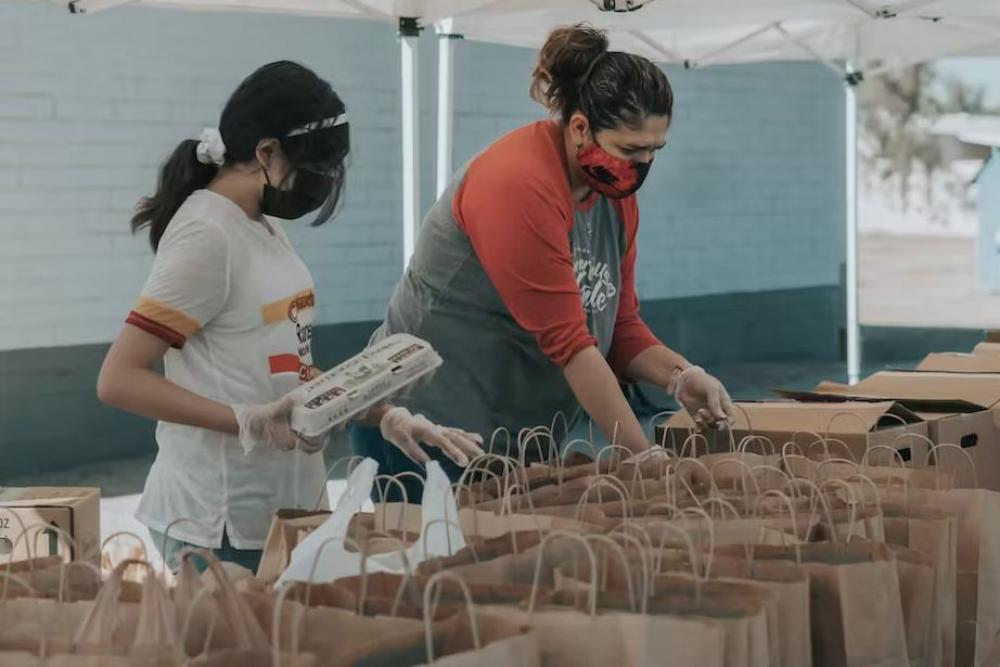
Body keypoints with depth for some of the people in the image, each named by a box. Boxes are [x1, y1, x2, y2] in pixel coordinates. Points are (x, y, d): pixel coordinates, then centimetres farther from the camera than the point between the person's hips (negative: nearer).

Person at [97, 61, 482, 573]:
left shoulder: (264, 226, 10)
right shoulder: (207, 234, -15)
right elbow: (118, 380, -19)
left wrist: (387, 417, 6)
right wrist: (248, 422, -25)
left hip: (286, 509, 9)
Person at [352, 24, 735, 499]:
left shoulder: (616, 192, 3)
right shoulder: (519, 184, -22)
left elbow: (620, 325, 8)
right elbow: (565, 341, -23)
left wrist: (678, 375, -12)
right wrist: (644, 457, -21)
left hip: (520, 438, 8)